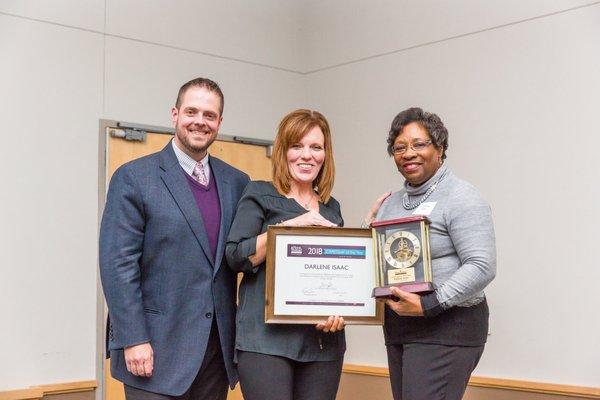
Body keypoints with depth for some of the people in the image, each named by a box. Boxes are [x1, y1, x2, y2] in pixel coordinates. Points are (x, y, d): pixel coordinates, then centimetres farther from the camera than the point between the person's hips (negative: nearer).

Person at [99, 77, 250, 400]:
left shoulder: (236, 182, 10)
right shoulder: (134, 178, -4)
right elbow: (118, 264, -9)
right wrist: (133, 340, -14)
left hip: (218, 347, 5)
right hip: (157, 349, -4)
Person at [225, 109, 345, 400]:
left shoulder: (331, 207, 16)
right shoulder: (260, 195, 3)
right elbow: (235, 256, -8)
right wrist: (290, 225, -15)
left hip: (323, 340, 5)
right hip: (267, 337, -4)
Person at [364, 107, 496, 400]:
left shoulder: (460, 197, -8)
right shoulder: (392, 203, 16)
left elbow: (482, 266, -18)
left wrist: (429, 305, -23)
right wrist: (369, 227, 4)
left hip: (447, 328, -8)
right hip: (398, 330, 8)